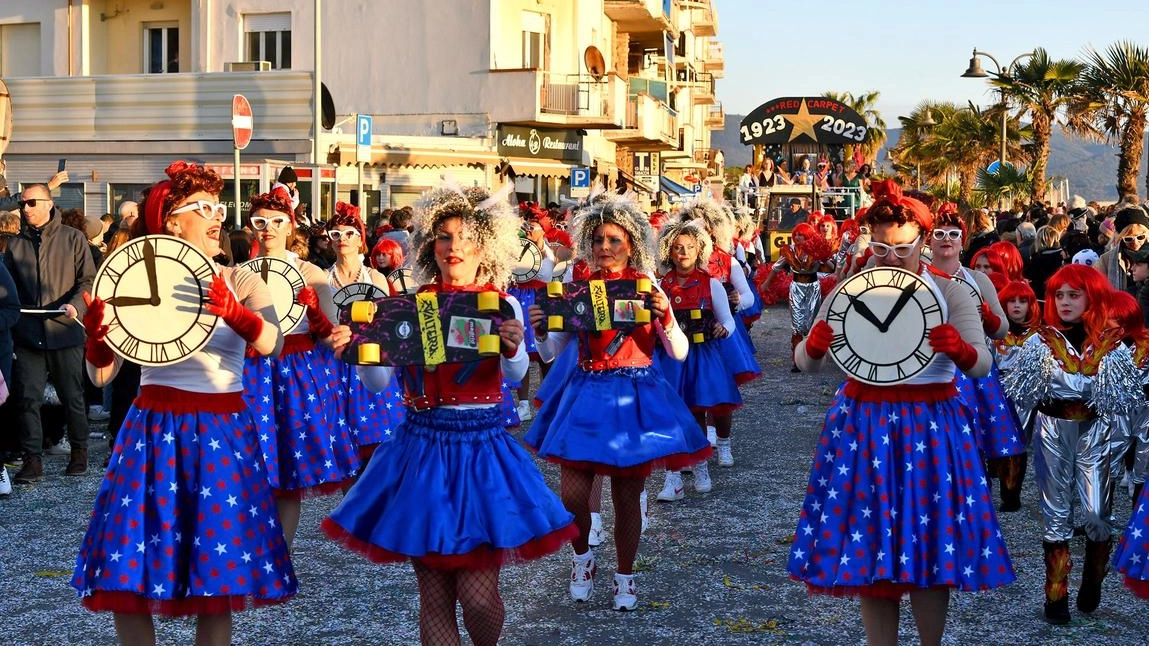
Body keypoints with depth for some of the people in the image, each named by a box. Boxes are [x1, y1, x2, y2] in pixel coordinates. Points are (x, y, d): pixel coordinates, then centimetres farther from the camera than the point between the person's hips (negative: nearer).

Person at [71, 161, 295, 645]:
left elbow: (271, 344, -18)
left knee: (217, 577, 3)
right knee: (127, 576, -1)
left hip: (222, 434, 0)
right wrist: (95, 337, -22)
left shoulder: (240, 283, 2)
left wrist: (233, 312, -38)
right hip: (153, 431, 0)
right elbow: (102, 375, 0)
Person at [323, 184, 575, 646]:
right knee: (433, 595, 5)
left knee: (477, 593, -5)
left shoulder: (503, 305, -1)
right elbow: (379, 381, -5)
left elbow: (516, 374, -18)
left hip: (482, 447, -2)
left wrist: (512, 349, -41)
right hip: (422, 446, 2)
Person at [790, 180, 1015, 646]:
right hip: (864, 424, 1)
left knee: (930, 547, 2)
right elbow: (807, 364, -1)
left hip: (932, 428, -1)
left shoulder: (950, 293, -1)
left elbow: (983, 367, -9)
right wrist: (814, 344, -24)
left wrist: (960, 349, -31)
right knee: (869, 544, 4)